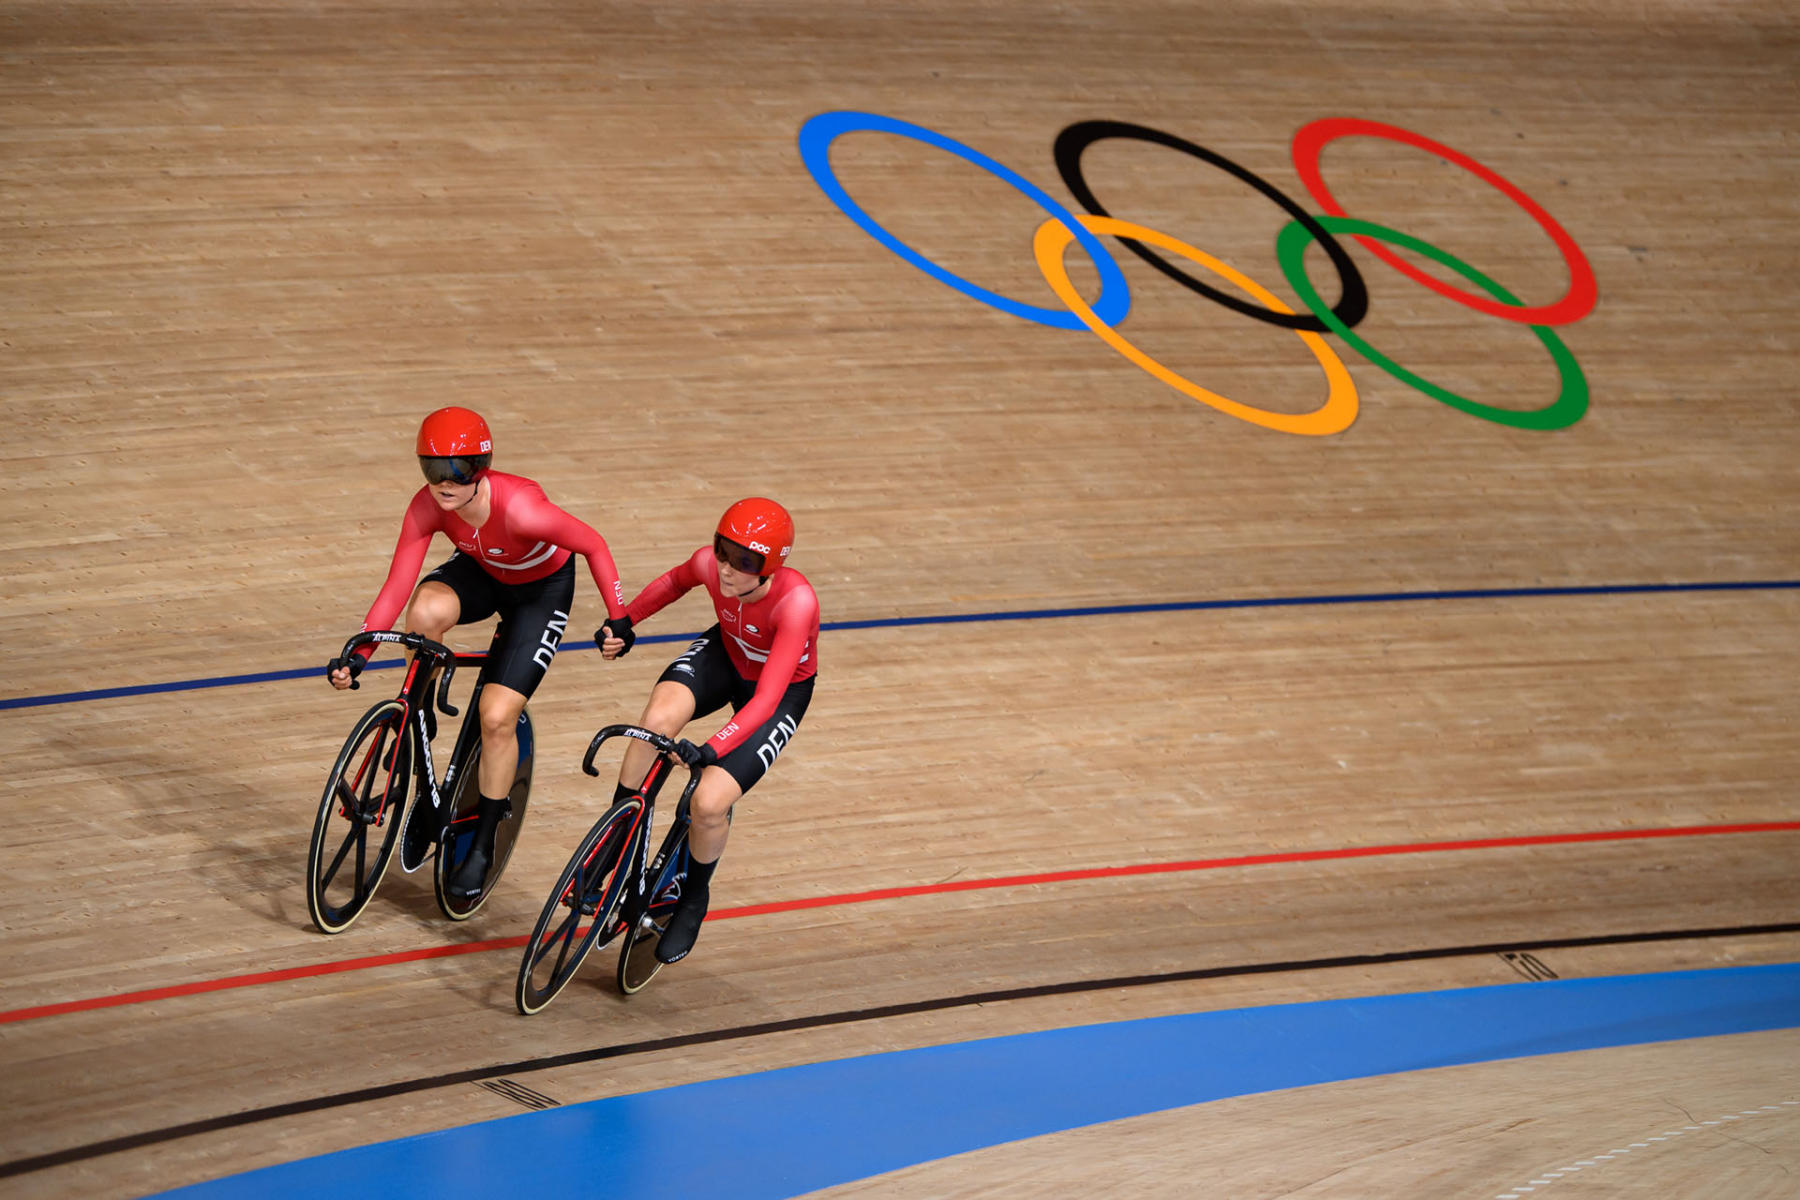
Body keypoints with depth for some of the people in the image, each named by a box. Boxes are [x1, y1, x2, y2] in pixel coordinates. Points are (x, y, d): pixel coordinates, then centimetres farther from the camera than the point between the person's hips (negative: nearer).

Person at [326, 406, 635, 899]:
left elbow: (594, 546, -25)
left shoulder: (519, 509, -39)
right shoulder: (427, 507, -26)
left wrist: (619, 618, -20)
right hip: (482, 572, 4)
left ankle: (482, 846, 7)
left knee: (497, 718, -12)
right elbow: (396, 587, -24)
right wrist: (358, 654, -32)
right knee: (426, 613, -32)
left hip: (541, 589, -4)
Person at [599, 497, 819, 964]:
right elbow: (677, 580, 4)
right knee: (659, 718, -31)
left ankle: (693, 900, 13)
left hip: (781, 690, -4)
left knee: (708, 804, -20)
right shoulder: (710, 564, -24)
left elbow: (765, 700, -41)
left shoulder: (796, 602, -38)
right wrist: (624, 622, -2)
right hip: (725, 656, 4)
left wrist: (712, 749, -52)